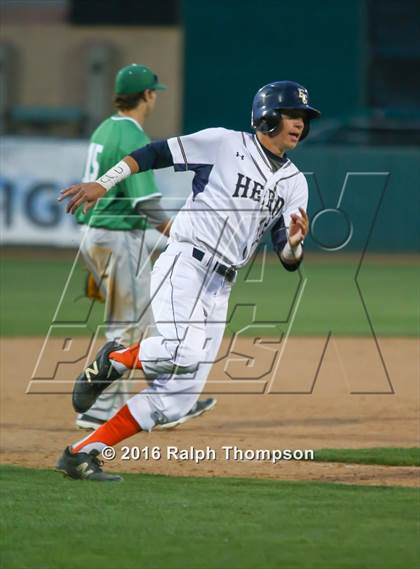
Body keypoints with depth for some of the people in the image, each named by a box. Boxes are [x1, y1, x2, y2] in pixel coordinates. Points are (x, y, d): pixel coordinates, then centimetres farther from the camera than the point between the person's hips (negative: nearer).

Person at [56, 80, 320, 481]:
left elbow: (289, 260, 9)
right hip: (184, 265, -6)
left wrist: (294, 242, -15)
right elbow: (156, 153, -1)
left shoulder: (294, 184, 14)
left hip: (220, 288, 6)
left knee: (179, 396, -2)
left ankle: (81, 454, 3)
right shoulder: (225, 144, -1)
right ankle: (114, 359, -3)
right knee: (186, 352, -33)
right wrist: (103, 183, -12)